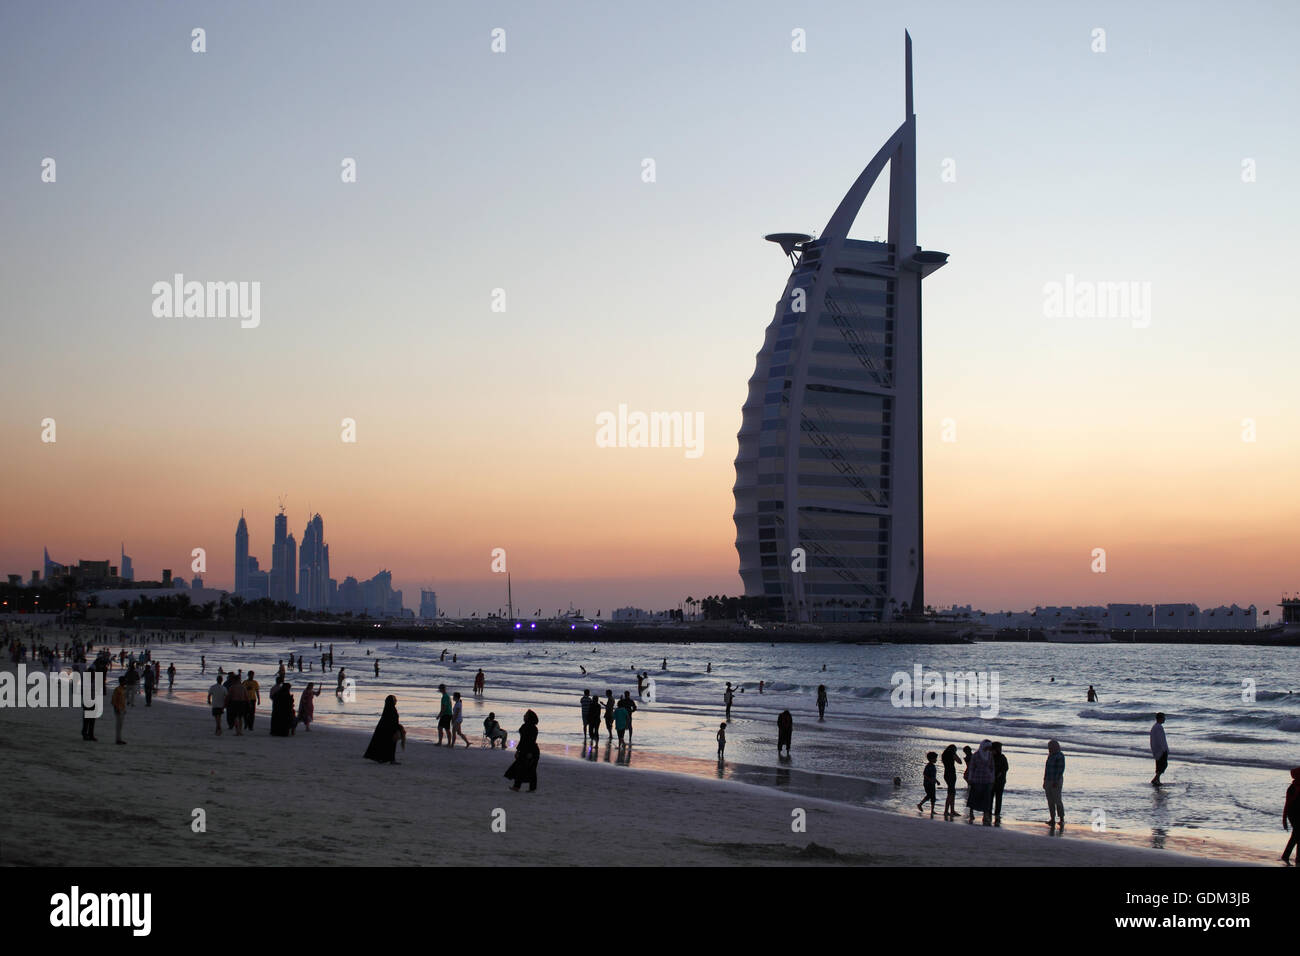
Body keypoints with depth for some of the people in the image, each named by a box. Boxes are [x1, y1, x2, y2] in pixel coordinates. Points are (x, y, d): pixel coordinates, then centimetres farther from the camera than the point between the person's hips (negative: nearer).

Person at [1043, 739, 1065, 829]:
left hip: (1056, 781, -8)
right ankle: (1052, 818, 11)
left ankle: (1062, 819, -3)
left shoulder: (1060, 756, -11)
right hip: (1048, 781, 8)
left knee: (1057, 800, -9)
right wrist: (1044, 781, 17)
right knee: (1050, 801, 7)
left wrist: (1056, 781, -22)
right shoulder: (1050, 756, 15)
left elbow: (1061, 769, -17)